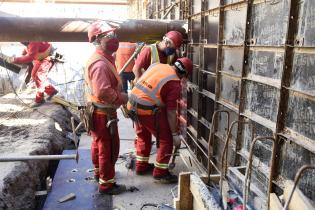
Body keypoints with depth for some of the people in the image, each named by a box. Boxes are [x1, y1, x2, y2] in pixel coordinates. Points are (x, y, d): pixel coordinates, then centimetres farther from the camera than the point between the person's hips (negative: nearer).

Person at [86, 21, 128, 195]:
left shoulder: (101, 59, 9)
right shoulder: (100, 64, -25)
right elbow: (103, 92, -34)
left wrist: (119, 95, 7)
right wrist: (122, 98, -20)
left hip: (98, 111, 11)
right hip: (104, 113, -11)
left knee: (99, 143, 24)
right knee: (108, 148, 1)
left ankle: (99, 172, 44)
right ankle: (106, 184, 14)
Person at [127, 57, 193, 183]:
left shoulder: (157, 65, 11)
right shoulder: (175, 84, -8)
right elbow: (171, 112, -9)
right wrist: (175, 134, 0)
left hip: (132, 104, 8)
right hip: (148, 110, -8)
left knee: (143, 136, 27)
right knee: (166, 140, 9)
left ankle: (141, 166, 41)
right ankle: (160, 173, 18)